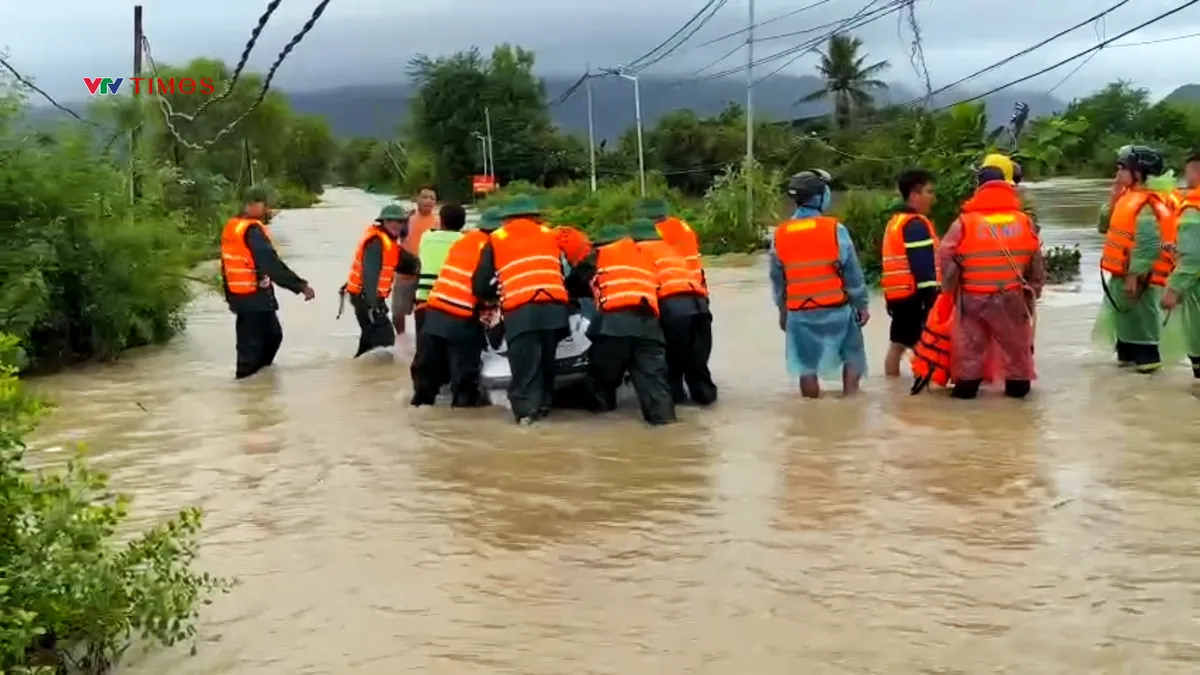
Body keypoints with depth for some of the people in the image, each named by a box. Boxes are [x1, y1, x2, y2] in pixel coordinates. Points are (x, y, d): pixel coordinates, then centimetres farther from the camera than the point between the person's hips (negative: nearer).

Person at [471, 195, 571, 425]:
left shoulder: (496, 239, 17)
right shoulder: (549, 234, 23)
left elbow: (480, 285, 16)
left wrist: (495, 296, 35)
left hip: (520, 310, -2)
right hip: (554, 306, 3)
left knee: (524, 364, -2)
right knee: (546, 360, 17)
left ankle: (525, 409, -12)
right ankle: (543, 405, 22)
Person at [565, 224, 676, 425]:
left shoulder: (599, 255, 22)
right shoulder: (646, 257, 33)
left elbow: (574, 284, 32)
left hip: (614, 319, -3)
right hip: (648, 321, 3)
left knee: (602, 368, 16)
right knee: (652, 373, -2)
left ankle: (602, 402, 26)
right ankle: (662, 412, -16)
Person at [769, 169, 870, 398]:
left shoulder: (779, 235, 0)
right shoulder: (835, 229, -11)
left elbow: (777, 279, 10)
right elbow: (853, 273, -6)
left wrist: (782, 310, 21)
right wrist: (862, 305, 4)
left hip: (800, 312, 3)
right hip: (836, 308, -3)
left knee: (807, 364, 9)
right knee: (853, 354, 16)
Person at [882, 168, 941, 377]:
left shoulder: (895, 221, 18)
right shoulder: (916, 224, -13)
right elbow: (923, 265, -19)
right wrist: (931, 295, -19)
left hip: (898, 293, 10)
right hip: (914, 293, -10)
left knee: (897, 344, 12)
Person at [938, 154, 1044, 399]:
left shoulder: (964, 223, -9)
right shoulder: (1025, 222, -2)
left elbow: (948, 263, -7)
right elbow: (1037, 266, 4)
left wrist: (951, 289, 8)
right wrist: (1032, 292, 17)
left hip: (973, 298, -1)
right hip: (1012, 297, 1)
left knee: (970, 344, 12)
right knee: (1016, 343, 17)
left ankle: (966, 384, 17)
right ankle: (1018, 383, 26)